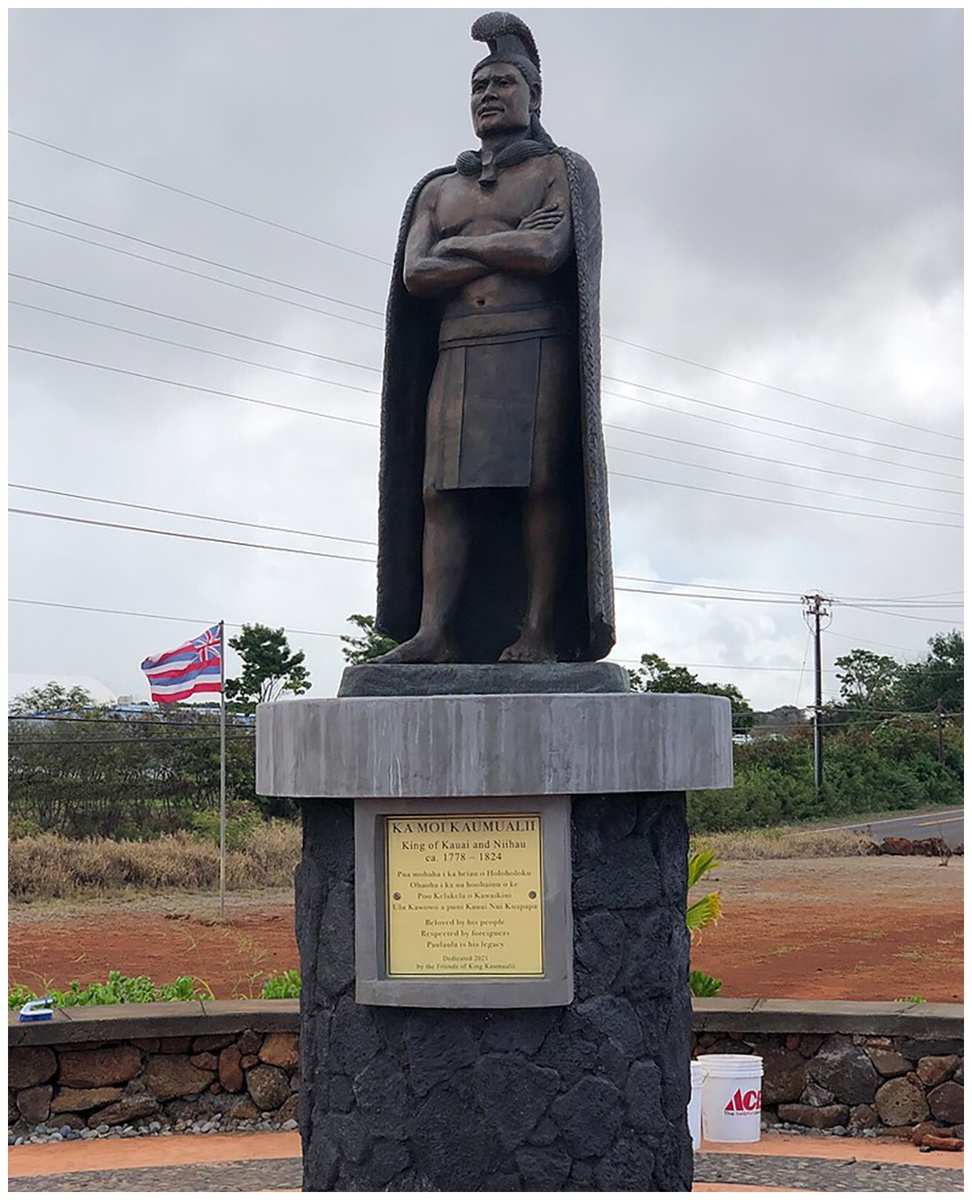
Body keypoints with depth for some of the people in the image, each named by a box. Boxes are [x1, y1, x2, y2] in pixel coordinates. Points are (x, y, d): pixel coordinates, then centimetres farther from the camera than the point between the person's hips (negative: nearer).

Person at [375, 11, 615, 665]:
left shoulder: (562, 172, 12)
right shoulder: (439, 189, 24)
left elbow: (547, 253, -8)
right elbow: (415, 275, 7)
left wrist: (460, 246, 3)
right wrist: (509, 249, -1)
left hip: (537, 349, -4)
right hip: (457, 357, 4)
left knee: (540, 484, -13)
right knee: (440, 492, -8)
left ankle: (538, 632, -14)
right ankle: (432, 631, -14)